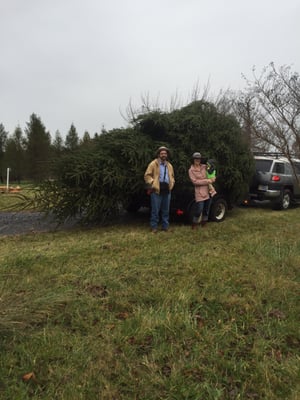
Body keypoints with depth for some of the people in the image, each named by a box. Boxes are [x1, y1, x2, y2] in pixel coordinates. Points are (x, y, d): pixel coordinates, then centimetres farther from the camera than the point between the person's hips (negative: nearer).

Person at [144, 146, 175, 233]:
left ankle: (165, 226, 23)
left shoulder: (169, 165, 16)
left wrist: (172, 183, 9)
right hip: (157, 190, -5)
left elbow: (172, 176, 27)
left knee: (166, 210, 12)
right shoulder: (153, 164, -3)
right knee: (155, 210, 0)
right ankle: (154, 227, 11)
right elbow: (147, 175, -5)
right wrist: (153, 183, -14)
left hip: (167, 191, 5)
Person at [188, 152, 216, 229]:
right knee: (199, 210, -11)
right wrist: (207, 181, -15)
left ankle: (204, 224, 25)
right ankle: (194, 225, 7)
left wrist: (212, 179, -7)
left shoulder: (204, 167, 9)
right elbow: (195, 181, -12)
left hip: (208, 191, 5)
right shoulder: (191, 170, -2)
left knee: (206, 210, 11)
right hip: (200, 192, -5)